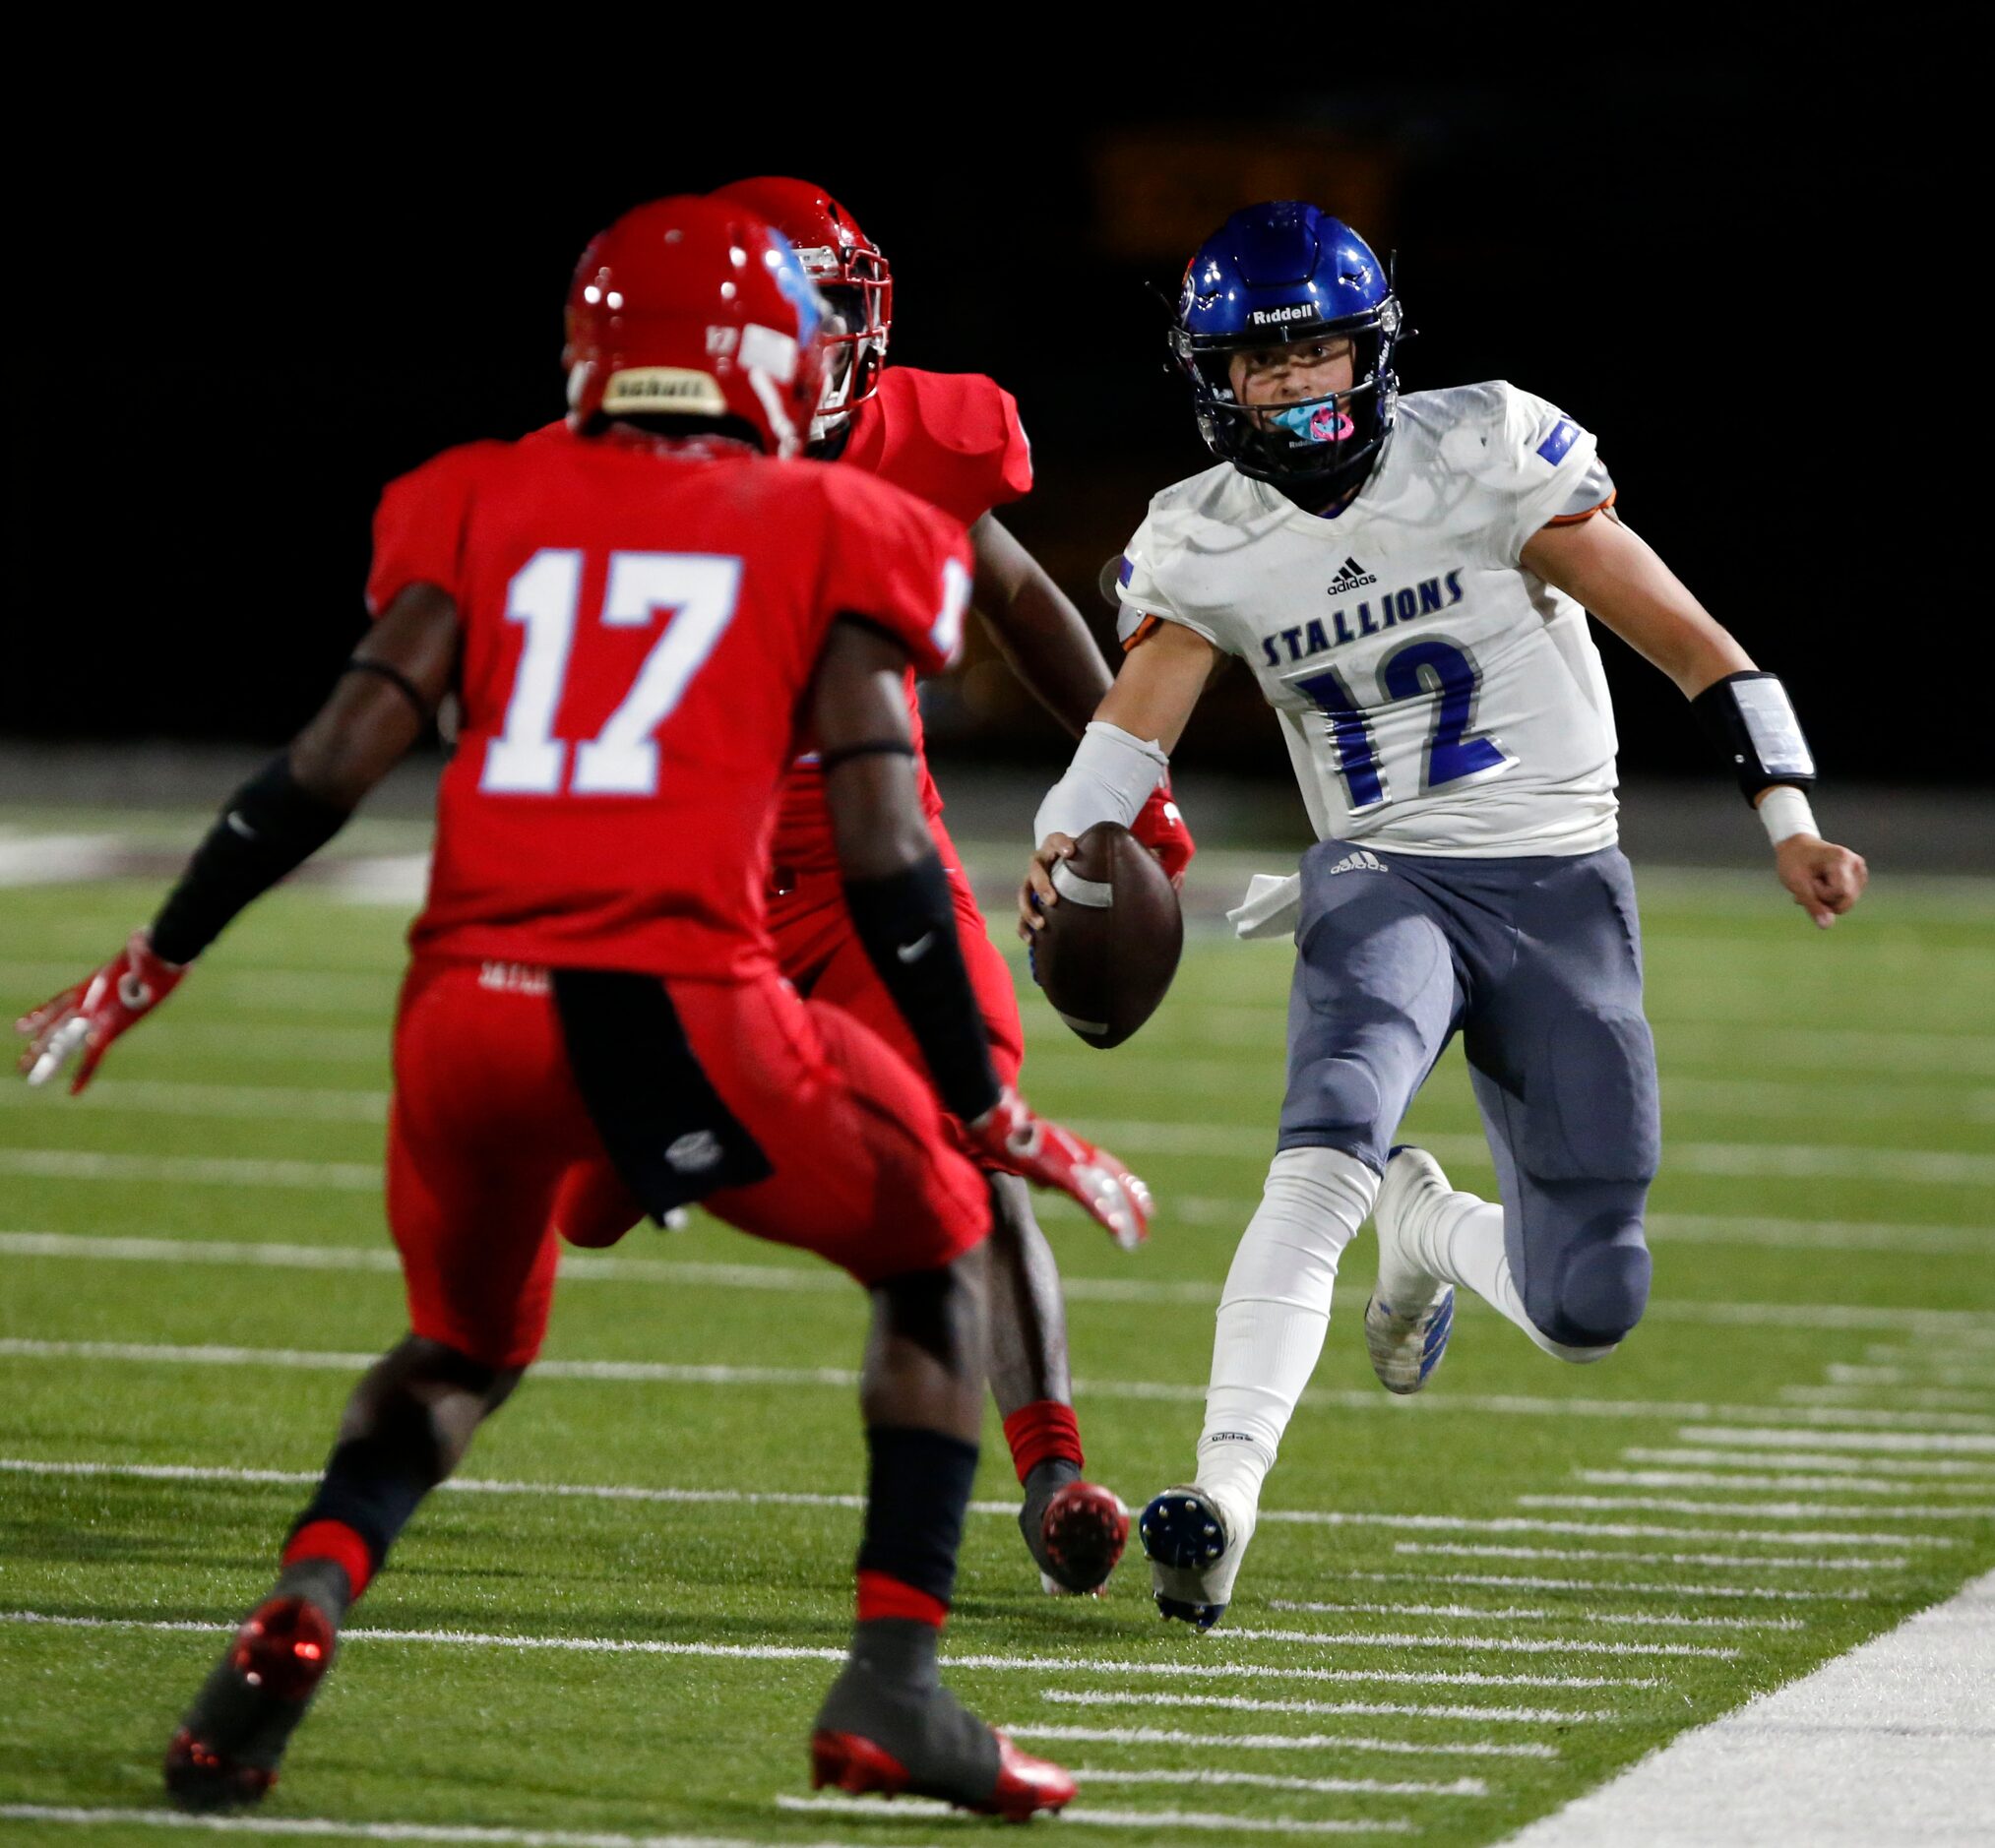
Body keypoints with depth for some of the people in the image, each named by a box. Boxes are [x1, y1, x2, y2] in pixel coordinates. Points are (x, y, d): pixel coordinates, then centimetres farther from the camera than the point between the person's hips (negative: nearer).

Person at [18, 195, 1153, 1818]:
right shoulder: (825, 537, 11)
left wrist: (151, 969, 16)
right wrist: (991, 1115, 12)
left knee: (465, 1346, 30)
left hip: (476, 1001, 3)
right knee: (934, 1252, 23)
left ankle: (299, 1618, 1)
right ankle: (894, 1684, 10)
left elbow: (337, 760, 7)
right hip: (680, 1011, -3)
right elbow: (884, 862, 4)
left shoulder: (491, 510, 16)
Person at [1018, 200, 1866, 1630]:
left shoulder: (1486, 454, -9)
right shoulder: (1206, 542, 0)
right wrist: (1063, 849, -32)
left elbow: (1683, 637, -8)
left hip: (1561, 884, 0)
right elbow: (1135, 720, -11)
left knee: (1588, 1309, 0)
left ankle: (1430, 1229, 36)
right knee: (1331, 1146, -32)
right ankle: (1225, 1492, -37)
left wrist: (1790, 823, -14)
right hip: (1383, 880, 0)